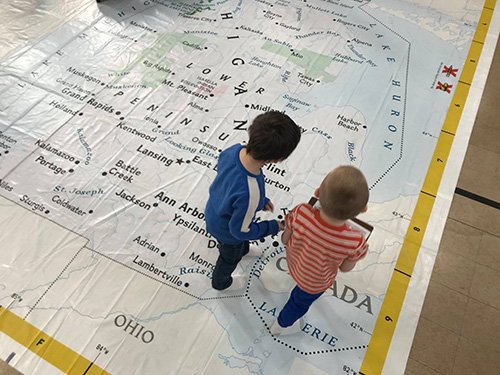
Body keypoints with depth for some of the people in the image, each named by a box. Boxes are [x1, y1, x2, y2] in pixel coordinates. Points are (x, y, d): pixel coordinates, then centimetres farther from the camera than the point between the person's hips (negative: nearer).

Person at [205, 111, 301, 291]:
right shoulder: (250, 194, -48)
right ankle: (221, 282, 63)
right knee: (230, 257, 30)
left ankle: (243, 249, 74)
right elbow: (240, 230, -29)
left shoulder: (233, 150, -28)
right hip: (227, 232, -5)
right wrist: (272, 227, -13)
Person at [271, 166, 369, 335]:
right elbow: (345, 268, -17)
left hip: (293, 262, 1)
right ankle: (281, 325, 61)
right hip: (315, 284, -1)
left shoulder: (301, 213, -39)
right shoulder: (355, 243, -41)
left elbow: (285, 239, -18)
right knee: (301, 301, 32)